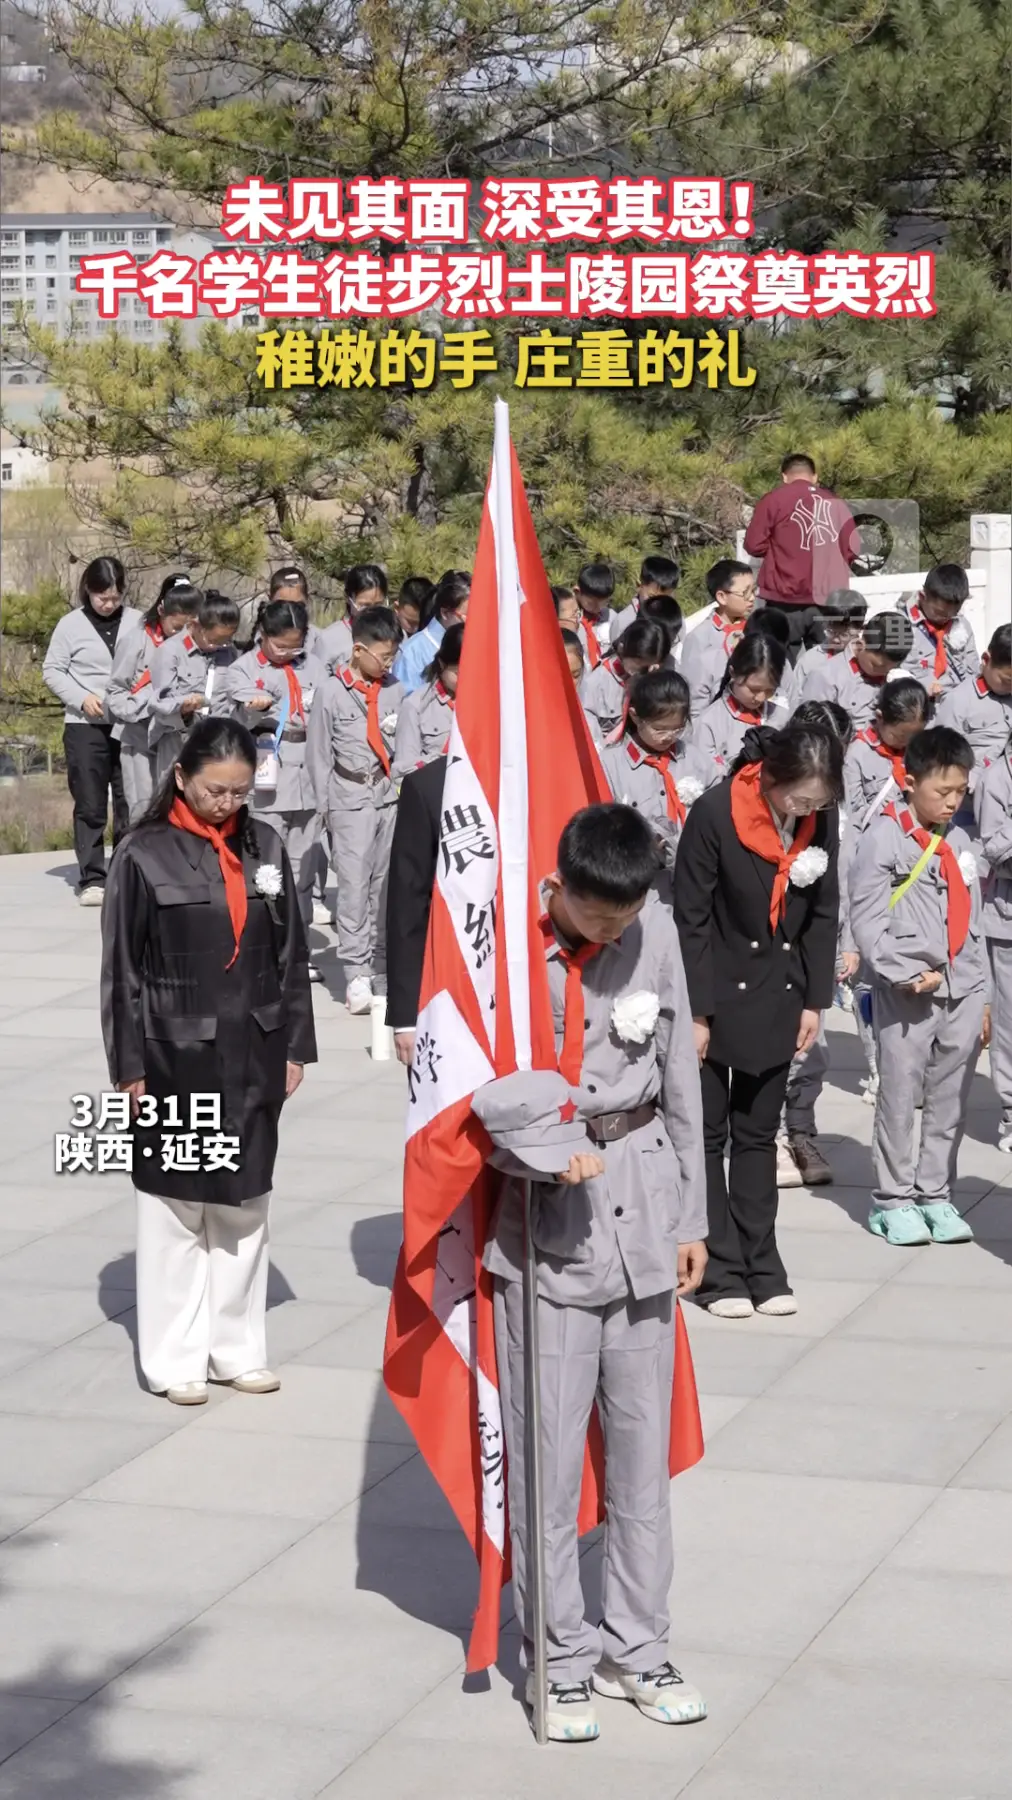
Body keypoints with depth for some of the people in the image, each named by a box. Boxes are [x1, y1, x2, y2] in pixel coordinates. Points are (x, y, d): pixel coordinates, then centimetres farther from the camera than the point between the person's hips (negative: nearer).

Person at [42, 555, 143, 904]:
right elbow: (52, 670, 3)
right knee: (90, 805, 0)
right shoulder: (71, 624, 0)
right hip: (85, 726, -1)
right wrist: (81, 698, -10)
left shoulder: (137, 622, 3)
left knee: (131, 803, 3)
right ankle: (92, 879, 3)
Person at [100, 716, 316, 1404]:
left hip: (252, 1055, 4)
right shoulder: (144, 856, -8)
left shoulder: (264, 848, 3)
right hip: (177, 1057, -4)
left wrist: (295, 1046, 7)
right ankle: (177, 1358, 15)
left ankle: (237, 1347, 22)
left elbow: (291, 954, 9)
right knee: (174, 1206, 4)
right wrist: (131, 1066, -6)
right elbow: (121, 969, -5)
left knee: (245, 1205, 10)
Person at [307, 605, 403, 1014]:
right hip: (350, 798, -3)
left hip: (389, 794, 4)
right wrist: (325, 804, 1)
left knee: (386, 883, 7)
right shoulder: (333, 693, -4)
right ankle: (356, 972, -4)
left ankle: (381, 967, 15)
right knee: (354, 882, -6)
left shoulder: (395, 691, 6)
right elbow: (320, 753, 1)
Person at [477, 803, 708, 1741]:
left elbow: (678, 1075, 7)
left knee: (642, 1440, 11)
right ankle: (561, 1658, 18)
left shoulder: (655, 930, -1)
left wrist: (691, 1214, 11)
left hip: (642, 1207, 4)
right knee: (546, 1450, 2)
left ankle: (636, 1645, 25)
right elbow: (465, 1098, -9)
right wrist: (546, 1154, -24)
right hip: (543, 1220, -4)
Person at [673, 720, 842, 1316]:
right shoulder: (715, 813, -19)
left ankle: (761, 1267, 17)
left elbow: (824, 913, 5)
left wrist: (815, 1001, 2)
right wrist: (695, 1014, -14)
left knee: (759, 1133, 11)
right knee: (708, 1134, 4)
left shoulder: (822, 819, -6)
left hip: (777, 999, 4)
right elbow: (692, 919, -14)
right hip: (715, 996, -4)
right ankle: (720, 1272, 10)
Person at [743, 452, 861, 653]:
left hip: (787, 599, -3)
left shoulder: (773, 500, -1)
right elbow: (852, 549, 6)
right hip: (828, 599, 3)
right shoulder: (835, 502, 8)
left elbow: (754, 544, -4)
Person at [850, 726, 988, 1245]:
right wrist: (906, 973, -17)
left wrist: (980, 989, 16)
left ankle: (936, 1195, 19)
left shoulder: (958, 842, 14)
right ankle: (894, 1201, 10)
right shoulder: (883, 838, -7)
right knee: (900, 1097, 0)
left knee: (951, 1100, 9)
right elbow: (867, 920, -12)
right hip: (906, 994, -6)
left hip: (961, 990, 6)